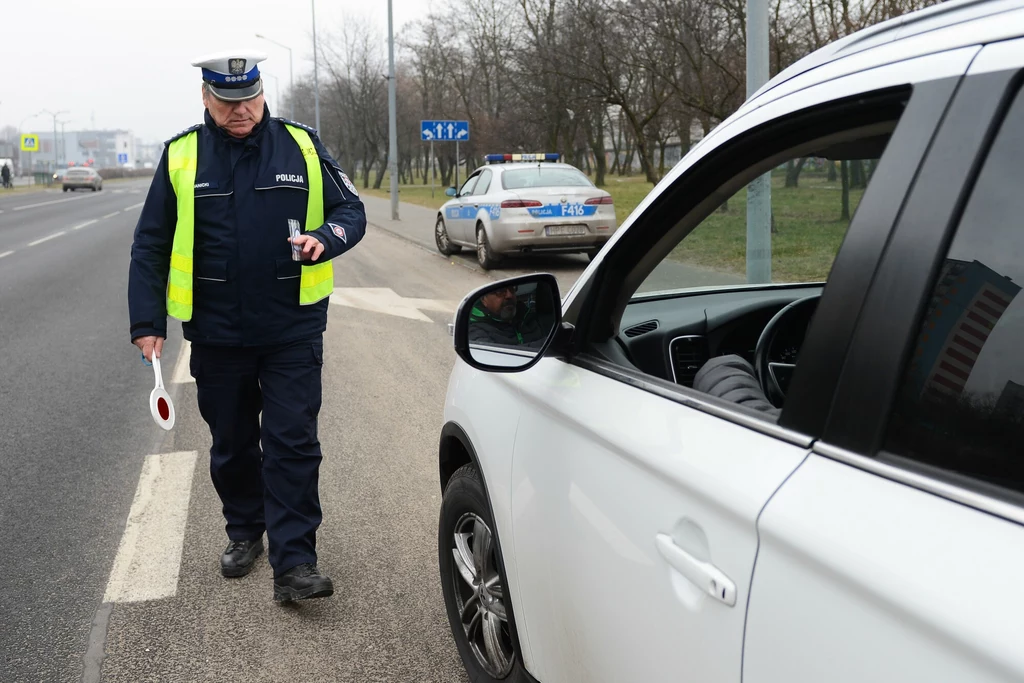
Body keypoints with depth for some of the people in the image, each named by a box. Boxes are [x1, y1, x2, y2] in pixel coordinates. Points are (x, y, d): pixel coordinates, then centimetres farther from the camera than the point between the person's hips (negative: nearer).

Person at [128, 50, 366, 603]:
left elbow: (351, 210, 5)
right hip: (217, 334, 2)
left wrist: (323, 238, -18)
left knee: (293, 445, -4)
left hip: (293, 330, -1)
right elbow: (151, 245, 6)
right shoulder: (182, 156, 1)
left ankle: (293, 563, 0)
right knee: (231, 444, 15)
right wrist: (147, 321, 0)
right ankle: (244, 532, 35)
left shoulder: (301, 146, 0)